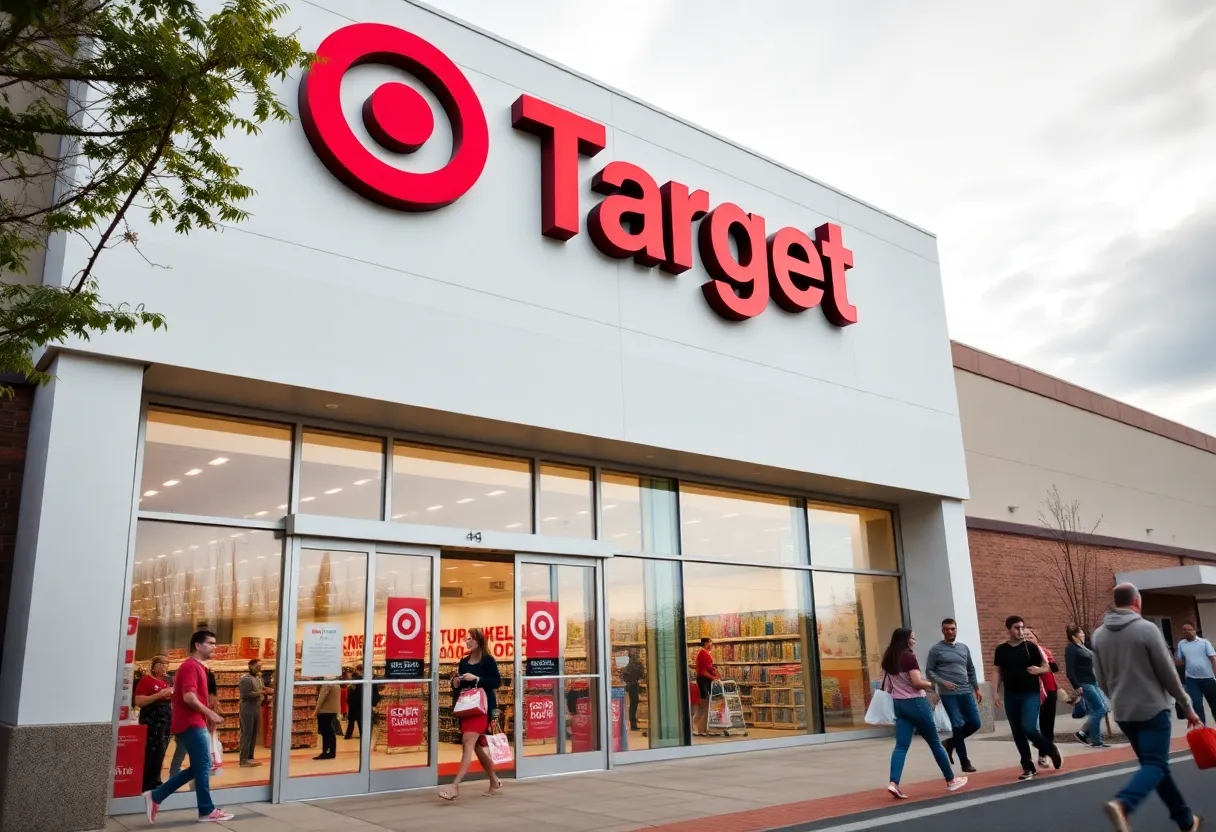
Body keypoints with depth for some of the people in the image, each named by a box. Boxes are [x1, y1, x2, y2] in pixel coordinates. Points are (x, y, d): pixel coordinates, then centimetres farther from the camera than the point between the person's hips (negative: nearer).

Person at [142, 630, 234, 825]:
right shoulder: (191, 666, -13)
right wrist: (210, 713, -15)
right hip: (192, 724, -10)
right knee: (203, 766, -2)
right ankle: (207, 811, 6)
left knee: (197, 768, 13)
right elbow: (189, 697, -23)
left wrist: (207, 717, 14)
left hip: (194, 723, 10)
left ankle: (155, 796, 15)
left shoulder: (197, 667, 19)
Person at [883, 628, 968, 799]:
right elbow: (917, 682, -20)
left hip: (899, 704, 6)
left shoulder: (889, 659, 10)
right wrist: (931, 684, -3)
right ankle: (951, 780, 23)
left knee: (901, 745, -1)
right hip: (915, 703, -6)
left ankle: (893, 783, -17)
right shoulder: (909, 657, -13)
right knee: (935, 743, 10)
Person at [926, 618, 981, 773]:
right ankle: (965, 762, 9)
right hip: (948, 694, -5)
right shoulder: (936, 649, -4)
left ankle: (950, 743, 25)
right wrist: (943, 682, -18)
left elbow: (971, 670, 19)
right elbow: (929, 672, -5)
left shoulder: (964, 648, 12)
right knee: (958, 726, -3)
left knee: (975, 723, 3)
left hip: (966, 692, 5)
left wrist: (977, 689, 14)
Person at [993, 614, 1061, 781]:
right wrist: (997, 692, 3)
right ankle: (1028, 767, 18)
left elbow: (1046, 667, 3)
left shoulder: (1030, 647, -3)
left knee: (1029, 728, -16)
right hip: (1011, 696, 3)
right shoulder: (1001, 650, 3)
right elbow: (999, 672, 10)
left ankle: (1051, 749, 13)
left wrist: (1038, 670, -18)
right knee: (1017, 733, 6)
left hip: (1030, 694, -3)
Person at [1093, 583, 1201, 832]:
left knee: (1153, 763, 17)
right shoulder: (1147, 629, -12)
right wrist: (1187, 705, 4)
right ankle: (1122, 803, -28)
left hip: (1123, 714, 6)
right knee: (1156, 765, -5)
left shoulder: (1099, 635, 4)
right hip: (1152, 709, -6)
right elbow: (1168, 673, -8)